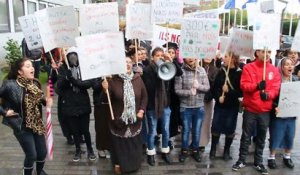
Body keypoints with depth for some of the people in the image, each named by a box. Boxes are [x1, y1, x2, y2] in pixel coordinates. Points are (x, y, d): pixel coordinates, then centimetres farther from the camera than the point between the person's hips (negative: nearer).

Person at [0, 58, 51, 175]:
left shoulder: (35, 83, -1)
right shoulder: (10, 85, -19)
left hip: (37, 124, 6)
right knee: (31, 155, 2)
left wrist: (46, 101, -6)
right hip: (22, 126, -5)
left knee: (43, 152, 14)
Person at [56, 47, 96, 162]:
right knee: (74, 130, 12)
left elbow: (90, 83, -12)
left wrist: (75, 81, -23)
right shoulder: (63, 69, -1)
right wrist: (66, 77, -27)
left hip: (83, 103, -1)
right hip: (69, 104, 1)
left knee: (85, 129, 6)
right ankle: (78, 150, 32)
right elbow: (59, 85, -9)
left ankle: (90, 149, 27)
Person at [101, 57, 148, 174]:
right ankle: (118, 164, 29)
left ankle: (134, 164, 36)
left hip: (135, 120, 3)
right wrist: (105, 90, -26)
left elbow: (144, 96, 4)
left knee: (134, 143, 16)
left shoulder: (137, 79, -2)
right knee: (119, 144, 9)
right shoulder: (114, 80, -9)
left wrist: (142, 110, -6)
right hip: (118, 120, -2)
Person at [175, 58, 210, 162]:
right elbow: (177, 90, -10)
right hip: (185, 107, -2)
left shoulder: (202, 70, 0)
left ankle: (195, 150, 31)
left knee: (197, 130, 14)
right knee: (186, 130, 11)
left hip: (199, 107, 3)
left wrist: (198, 86, -18)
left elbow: (207, 87, 0)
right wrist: (189, 92, -22)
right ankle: (184, 150, 28)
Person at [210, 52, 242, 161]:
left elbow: (242, 92, -11)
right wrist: (218, 97, -15)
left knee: (229, 129, 7)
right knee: (216, 127, 5)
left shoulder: (239, 73, -8)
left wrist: (229, 91, -21)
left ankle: (226, 151, 24)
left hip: (232, 107, -3)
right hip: (219, 105, 3)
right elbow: (214, 88, 2)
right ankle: (213, 149, 21)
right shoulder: (221, 71, 4)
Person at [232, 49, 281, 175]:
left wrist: (268, 94, -22)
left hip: (265, 110, 2)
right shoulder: (248, 67, -3)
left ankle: (258, 162, 26)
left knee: (261, 138, 12)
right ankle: (241, 161, 22)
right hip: (250, 109, -2)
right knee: (246, 136, 9)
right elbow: (243, 85, -11)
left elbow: (276, 88, -2)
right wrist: (257, 86, -28)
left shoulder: (274, 70, 4)